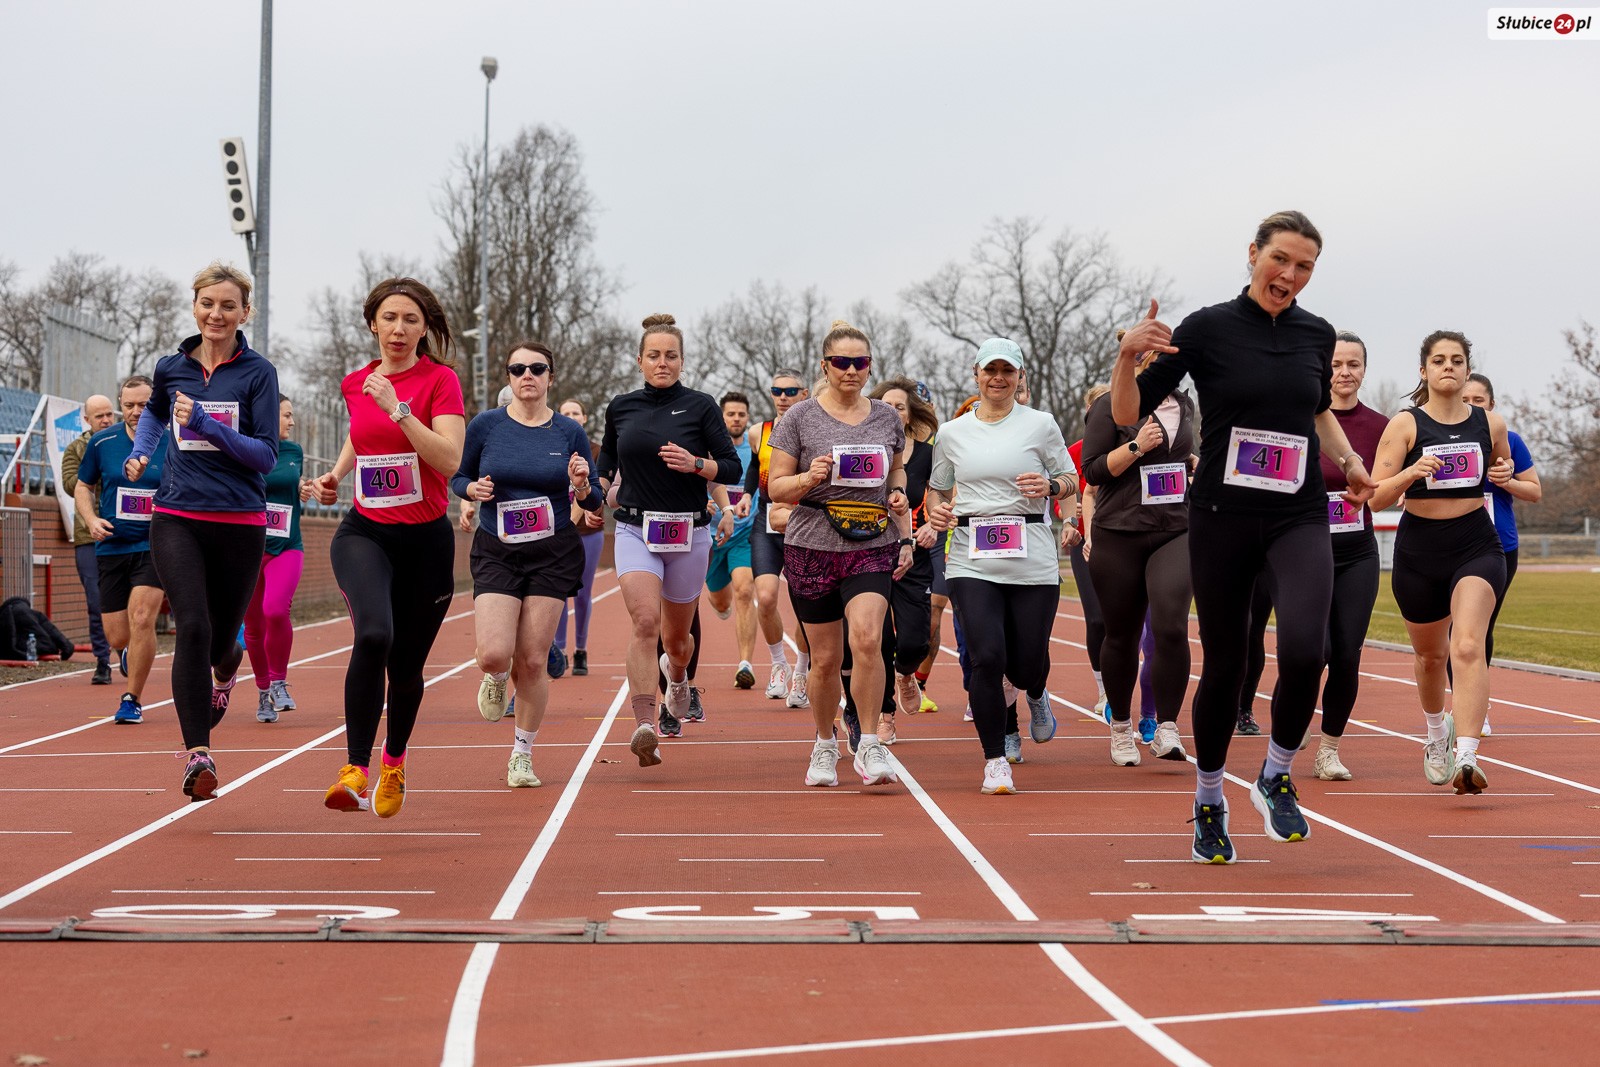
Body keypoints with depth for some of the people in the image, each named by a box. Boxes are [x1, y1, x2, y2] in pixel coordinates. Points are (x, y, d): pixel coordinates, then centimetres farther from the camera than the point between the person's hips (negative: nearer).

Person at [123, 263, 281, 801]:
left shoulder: (258, 372, -3)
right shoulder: (171, 367, 7)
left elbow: (266, 455, -10)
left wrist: (206, 424, -19)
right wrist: (140, 452, 15)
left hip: (239, 523, -1)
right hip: (177, 519, 1)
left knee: (221, 638, 11)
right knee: (192, 628, -18)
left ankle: (224, 675, 51)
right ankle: (198, 754, -17)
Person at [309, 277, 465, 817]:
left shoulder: (440, 379, -7)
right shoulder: (355, 383, 6)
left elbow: (449, 460, -20)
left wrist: (396, 408, -25)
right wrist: (334, 474, 12)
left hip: (426, 539, -1)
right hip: (364, 532, 1)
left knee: (406, 666, 10)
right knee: (373, 634, -28)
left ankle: (394, 764, 39)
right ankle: (355, 771, -25)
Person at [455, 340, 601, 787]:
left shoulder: (570, 432, 0)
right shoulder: (486, 425, -1)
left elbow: (593, 501, 6)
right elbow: (458, 477, 10)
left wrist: (581, 485, -16)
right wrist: (474, 488, -11)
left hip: (554, 554, 0)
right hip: (496, 553, 0)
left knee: (533, 661, -1)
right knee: (493, 655, -16)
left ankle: (522, 754, 18)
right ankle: (496, 680, 23)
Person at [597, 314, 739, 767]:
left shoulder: (700, 406, -1)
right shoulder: (620, 407, 6)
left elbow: (731, 467, -1)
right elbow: (608, 459, 23)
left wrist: (695, 464, -18)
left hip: (688, 533, 0)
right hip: (635, 530, 0)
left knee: (676, 635, 14)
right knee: (645, 620, -22)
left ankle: (677, 673, 52)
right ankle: (645, 728, -28)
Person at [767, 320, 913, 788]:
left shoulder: (887, 418, 9)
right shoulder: (800, 417, -1)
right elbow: (776, 487, 1)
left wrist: (906, 536, 12)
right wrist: (810, 477, -20)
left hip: (873, 548, 1)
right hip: (812, 548, -1)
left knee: (867, 638, -21)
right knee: (825, 657, 5)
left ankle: (869, 746, -11)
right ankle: (824, 745, 28)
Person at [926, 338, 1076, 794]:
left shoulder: (1041, 424, 5)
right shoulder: (951, 433, 10)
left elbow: (1071, 483, 10)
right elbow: (936, 488, 20)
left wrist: (1050, 486, -12)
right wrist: (936, 511, -2)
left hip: (1033, 562, 0)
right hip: (971, 561, 1)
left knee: (1027, 664, 2)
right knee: (987, 657, -13)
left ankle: (1034, 694, 42)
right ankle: (996, 760, 2)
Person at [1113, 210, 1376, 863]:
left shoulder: (1317, 334, 7)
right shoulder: (1208, 327, -5)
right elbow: (1128, 415, -5)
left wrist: (1347, 459, 10)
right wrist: (1127, 356, -23)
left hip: (1298, 517, 2)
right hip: (1222, 516, -2)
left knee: (1303, 650, -22)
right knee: (1223, 664, 5)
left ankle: (1276, 778, 4)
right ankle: (1209, 800, 29)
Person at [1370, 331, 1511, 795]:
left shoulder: (1490, 423, 3)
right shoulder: (1405, 424, -4)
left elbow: (1504, 467, 22)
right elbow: (1377, 497, -9)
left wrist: (1502, 473, -2)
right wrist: (1411, 473, -27)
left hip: (1477, 546, 0)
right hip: (1419, 550, 0)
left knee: (1467, 647, -22)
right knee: (1430, 654, 17)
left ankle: (1466, 757, -29)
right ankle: (1437, 729, 47)